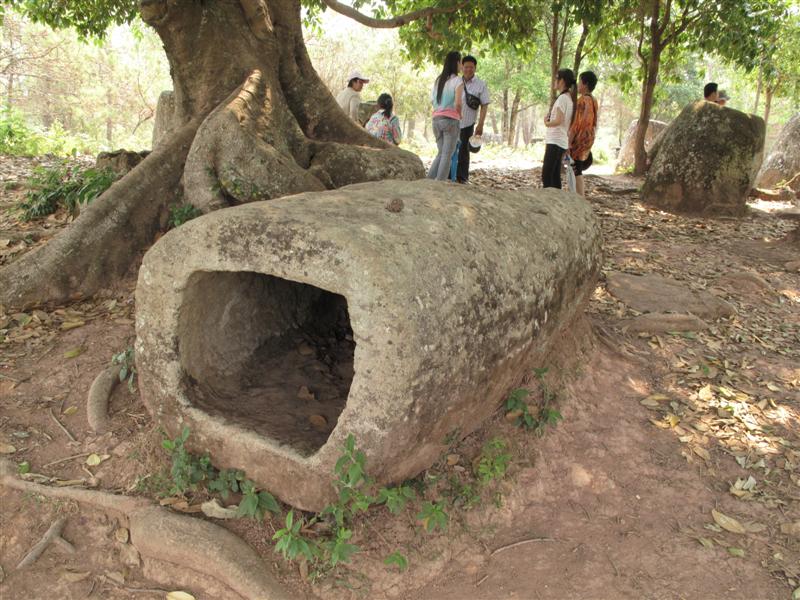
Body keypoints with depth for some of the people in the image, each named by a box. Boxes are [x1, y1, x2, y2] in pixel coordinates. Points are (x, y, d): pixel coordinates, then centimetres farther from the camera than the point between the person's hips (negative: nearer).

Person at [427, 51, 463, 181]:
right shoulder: (457, 80, -6)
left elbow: (432, 100, 15)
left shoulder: (438, 80, 13)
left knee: (441, 153, 15)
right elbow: (458, 103, -15)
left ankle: (429, 180, 5)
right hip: (450, 120, -6)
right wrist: (460, 114, 3)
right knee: (447, 155, -2)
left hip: (437, 119, 6)